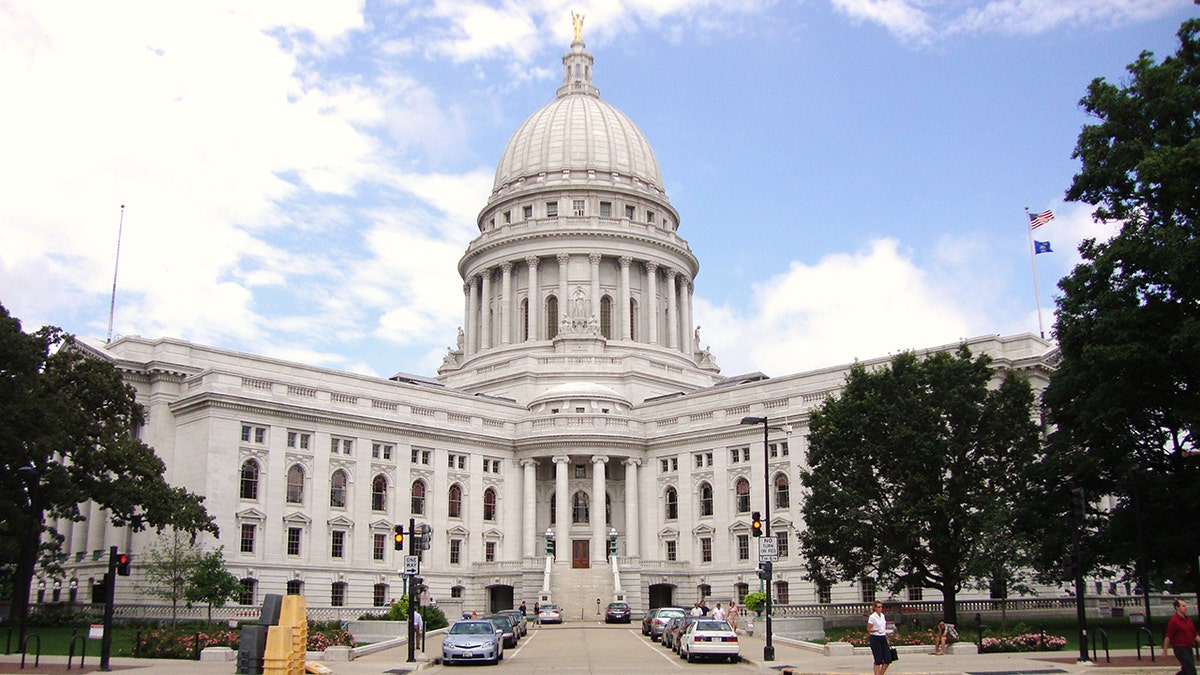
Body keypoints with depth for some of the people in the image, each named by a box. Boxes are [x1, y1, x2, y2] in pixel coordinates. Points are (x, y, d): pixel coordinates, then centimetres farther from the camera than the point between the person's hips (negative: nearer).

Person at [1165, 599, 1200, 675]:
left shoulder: (1188, 619, 13)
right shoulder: (1174, 621, -12)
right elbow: (1168, 637, -12)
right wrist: (1165, 651, -14)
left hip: (1188, 648, 8)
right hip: (1180, 648, -8)